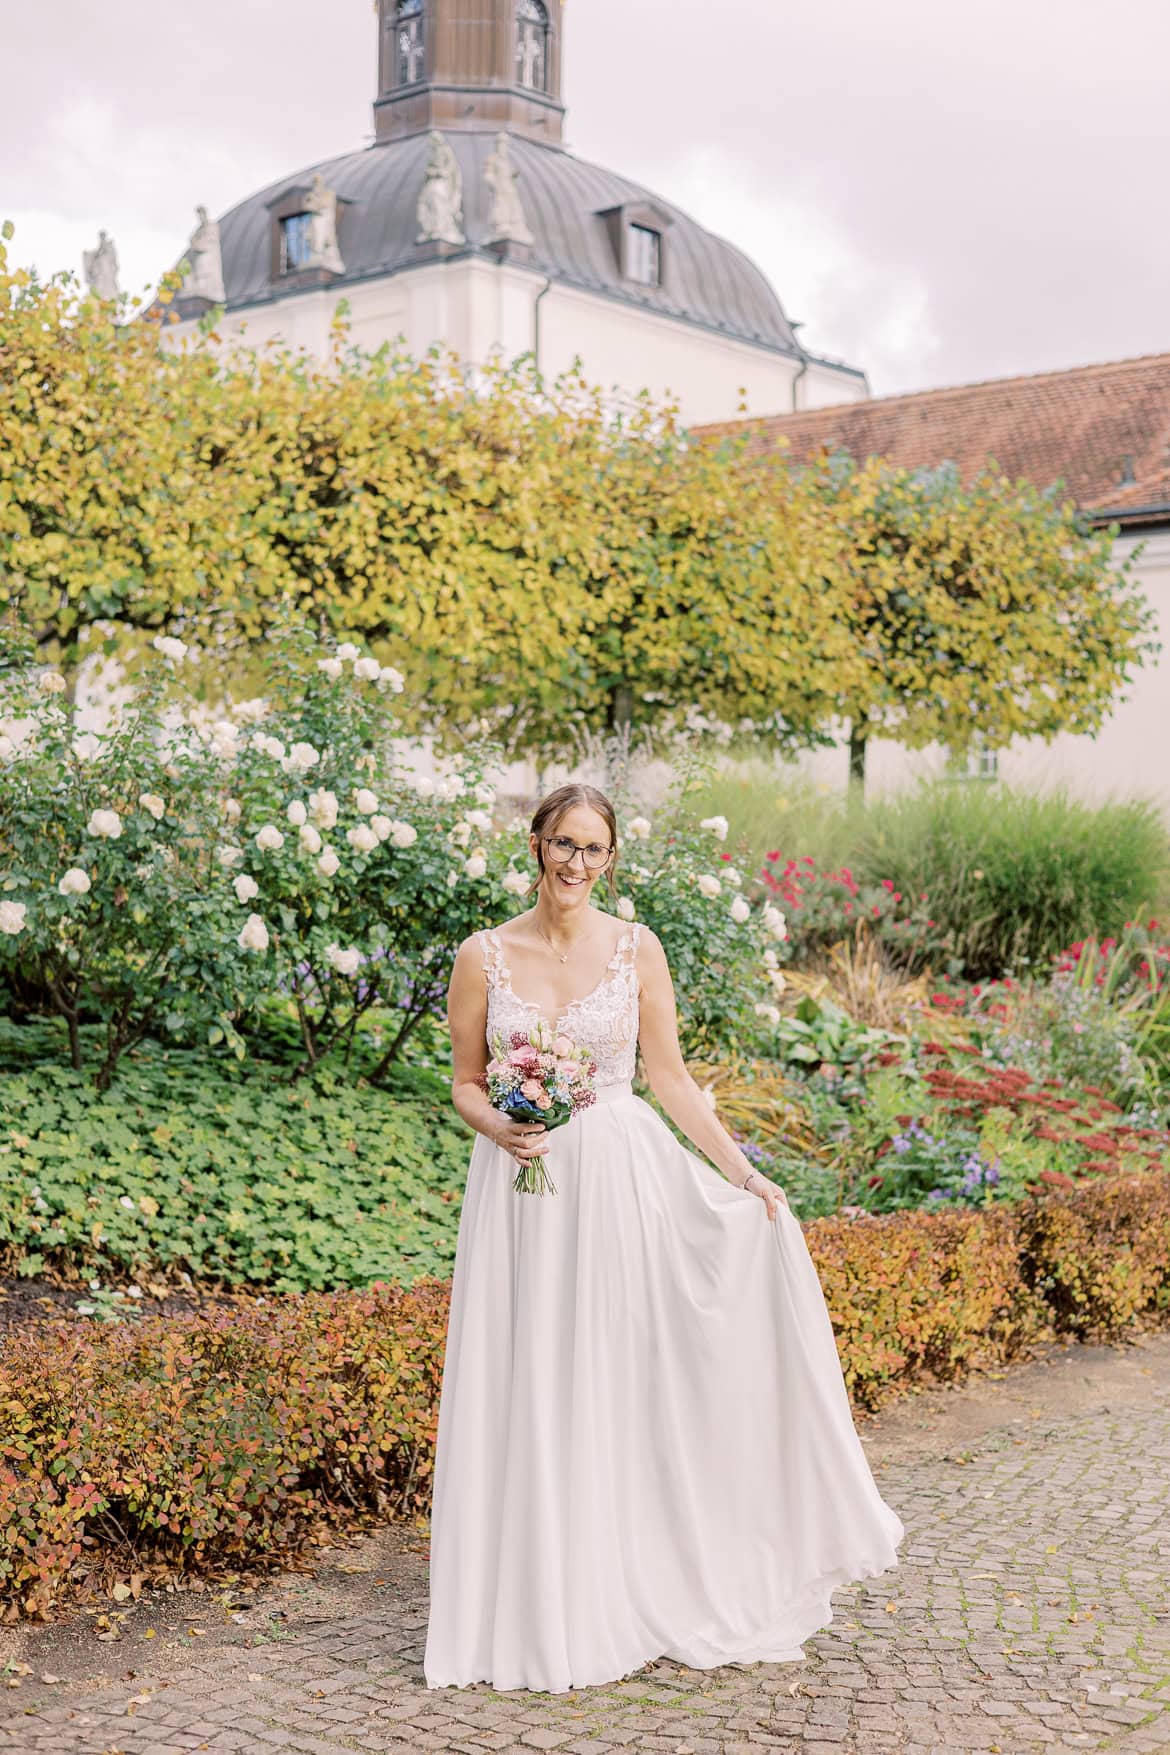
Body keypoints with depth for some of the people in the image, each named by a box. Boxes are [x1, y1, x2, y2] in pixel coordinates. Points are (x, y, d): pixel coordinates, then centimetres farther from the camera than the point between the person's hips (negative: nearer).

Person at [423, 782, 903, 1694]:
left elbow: (672, 1078, 4)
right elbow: (465, 1083, 7)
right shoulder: (484, 955, 0)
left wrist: (742, 1172, -2)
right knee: (529, 1393, 3)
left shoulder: (636, 949, 1)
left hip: (624, 1181, 0)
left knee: (629, 1376, 3)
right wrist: (501, 1129, -14)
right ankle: (541, 1608, 16)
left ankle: (637, 1592, 18)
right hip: (524, 1186, 0)